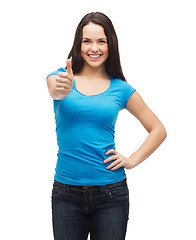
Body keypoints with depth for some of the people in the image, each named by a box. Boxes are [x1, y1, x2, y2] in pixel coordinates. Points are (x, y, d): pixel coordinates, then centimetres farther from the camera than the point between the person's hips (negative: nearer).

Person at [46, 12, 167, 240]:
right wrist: (61, 90, -46)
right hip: (66, 193, 0)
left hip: (111, 192, 0)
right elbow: (54, 90, -23)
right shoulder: (62, 77, 2)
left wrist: (132, 160, -3)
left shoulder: (120, 89, 3)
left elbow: (158, 130, 10)